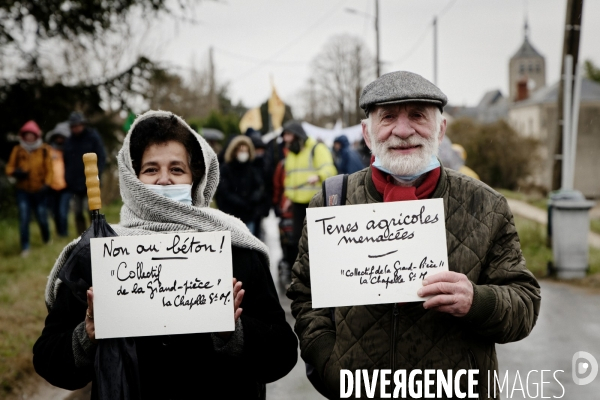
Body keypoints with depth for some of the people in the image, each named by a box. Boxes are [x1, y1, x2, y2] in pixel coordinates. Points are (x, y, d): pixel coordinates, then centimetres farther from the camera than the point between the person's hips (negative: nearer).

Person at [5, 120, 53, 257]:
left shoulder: (44, 150, -3)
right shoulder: (17, 150, -1)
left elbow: (49, 169, -2)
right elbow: (9, 168, 4)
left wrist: (46, 184, -14)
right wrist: (16, 173, -18)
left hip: (39, 191, 0)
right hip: (23, 191, 0)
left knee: (42, 218, 7)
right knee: (24, 219, -8)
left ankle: (47, 241, 35)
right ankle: (25, 248, 3)